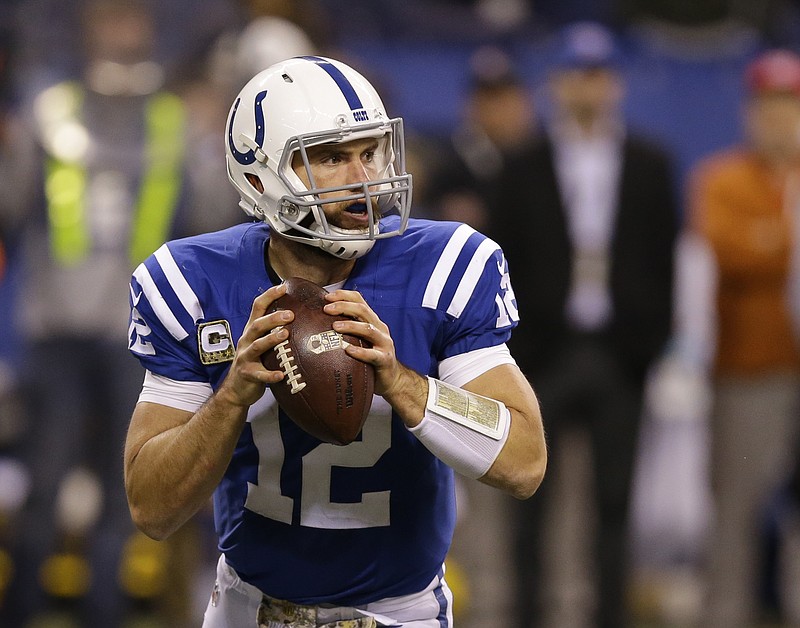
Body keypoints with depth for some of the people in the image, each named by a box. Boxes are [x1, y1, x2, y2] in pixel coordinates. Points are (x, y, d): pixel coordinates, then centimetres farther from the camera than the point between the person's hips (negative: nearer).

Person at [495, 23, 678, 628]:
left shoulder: (650, 166, 8)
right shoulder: (525, 168, 4)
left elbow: (665, 258, 7)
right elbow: (505, 261, 3)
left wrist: (653, 338, 0)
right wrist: (514, 343, -3)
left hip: (619, 352, 1)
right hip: (545, 352, -1)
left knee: (613, 498, 3)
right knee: (537, 497, 1)